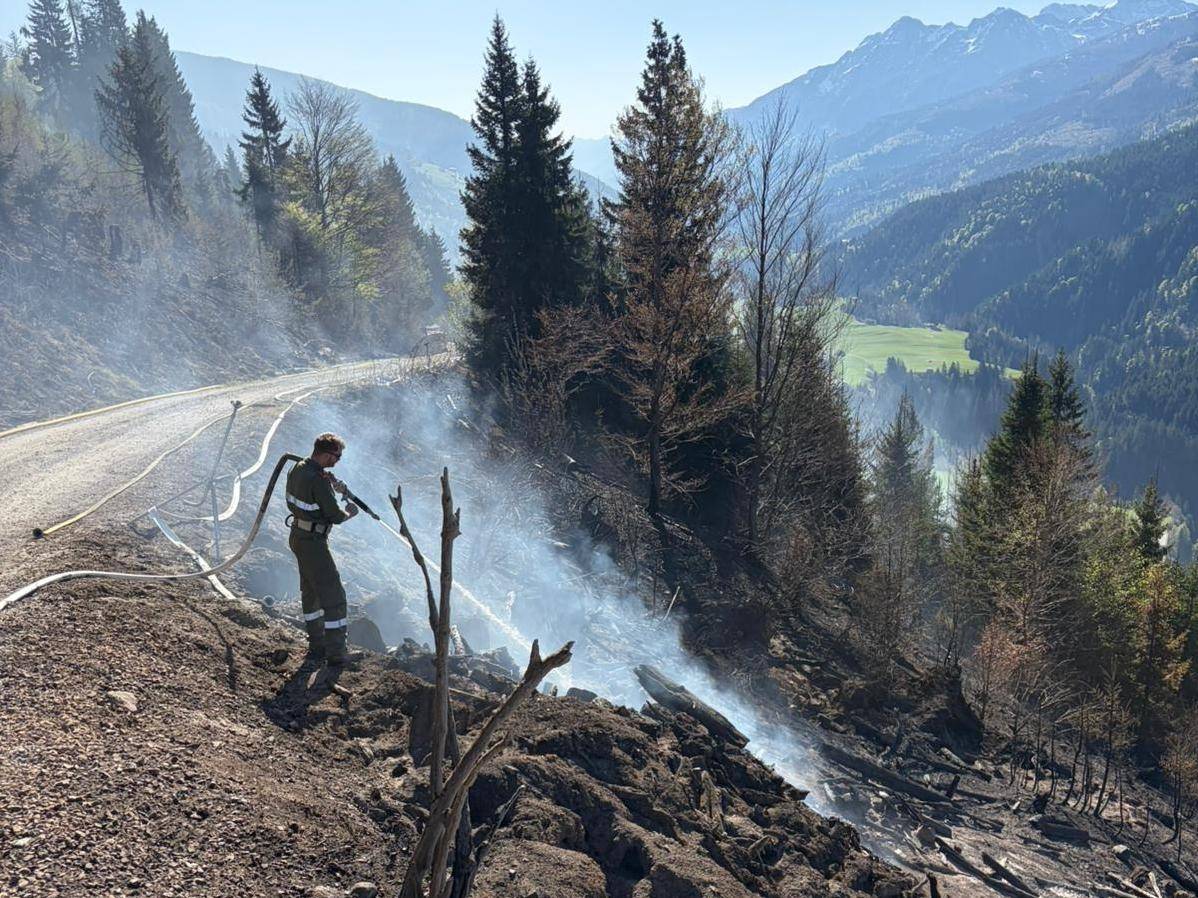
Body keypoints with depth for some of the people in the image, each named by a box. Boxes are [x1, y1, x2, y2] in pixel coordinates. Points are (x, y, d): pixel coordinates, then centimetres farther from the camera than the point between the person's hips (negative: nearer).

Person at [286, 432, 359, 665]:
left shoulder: (297, 469, 3)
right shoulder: (318, 481, -26)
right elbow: (335, 516, -21)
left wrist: (332, 486, 9)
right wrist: (349, 512, -1)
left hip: (297, 538, 10)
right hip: (312, 543, -10)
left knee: (311, 593, 20)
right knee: (333, 596, -4)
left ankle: (316, 648, 30)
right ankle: (335, 657, -3)